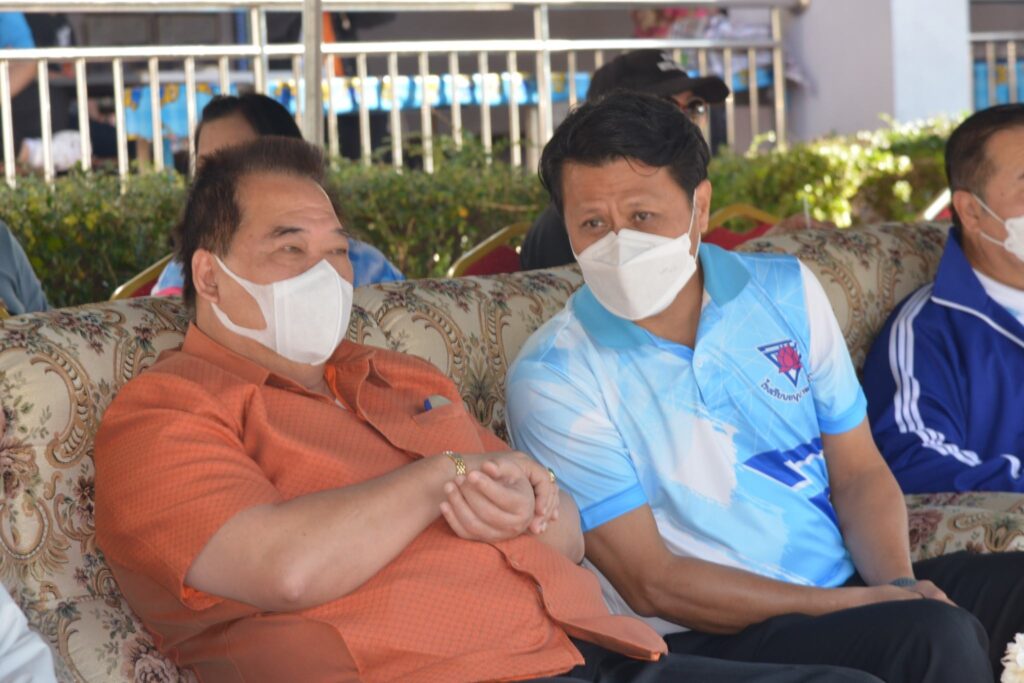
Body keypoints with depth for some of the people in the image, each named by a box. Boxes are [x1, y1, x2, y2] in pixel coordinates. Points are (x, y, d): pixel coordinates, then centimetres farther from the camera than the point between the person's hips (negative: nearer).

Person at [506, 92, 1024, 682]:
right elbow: (650, 582, -12)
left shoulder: (785, 291, 7)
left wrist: (898, 585, -11)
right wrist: (858, 607, -19)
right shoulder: (552, 382, -8)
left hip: (852, 588, 6)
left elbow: (859, 473, 11)